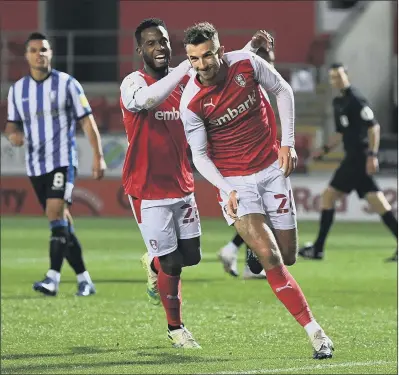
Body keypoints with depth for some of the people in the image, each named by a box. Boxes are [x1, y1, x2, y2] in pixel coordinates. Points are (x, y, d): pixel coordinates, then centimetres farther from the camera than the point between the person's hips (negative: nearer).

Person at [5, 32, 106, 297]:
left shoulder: (67, 84, -3)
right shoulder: (17, 89, 9)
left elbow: (87, 121, -3)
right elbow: (12, 124, 17)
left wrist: (98, 156, -9)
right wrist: (13, 134, -8)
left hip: (63, 162, -5)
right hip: (36, 165, 5)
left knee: (56, 214, -21)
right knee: (62, 224, 8)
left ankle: (53, 279, -28)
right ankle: (84, 280, 16)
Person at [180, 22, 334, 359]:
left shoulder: (247, 63, -13)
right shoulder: (191, 102, -16)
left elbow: (283, 91, 5)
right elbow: (200, 155, -7)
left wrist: (287, 143, 0)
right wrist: (227, 191, -20)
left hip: (271, 169, 3)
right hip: (234, 180, -3)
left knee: (287, 257, 6)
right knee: (269, 256, -18)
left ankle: (247, 243, 41)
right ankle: (314, 331, -13)